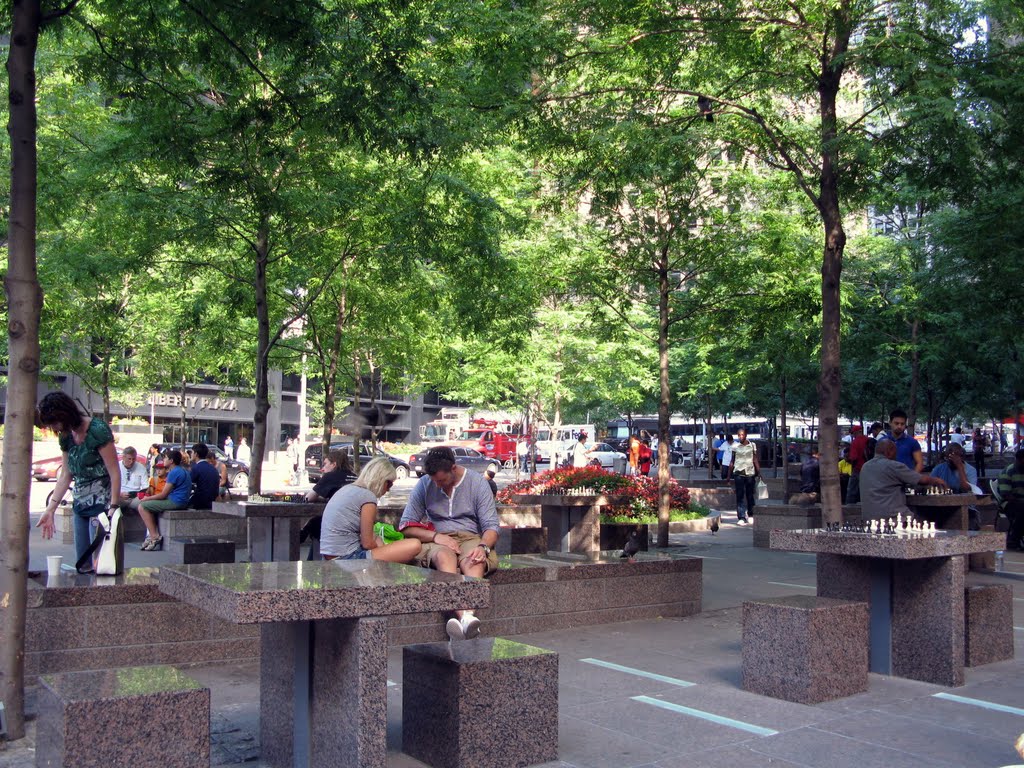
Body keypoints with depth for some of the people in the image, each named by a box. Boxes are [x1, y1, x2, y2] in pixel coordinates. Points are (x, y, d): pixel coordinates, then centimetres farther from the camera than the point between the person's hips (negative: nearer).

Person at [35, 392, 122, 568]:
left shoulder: (97, 430, -15)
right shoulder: (66, 436, 8)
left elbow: (115, 473, -15)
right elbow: (65, 476, 15)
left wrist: (113, 508, -20)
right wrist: (50, 510, 11)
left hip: (101, 502, -7)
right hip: (80, 503, 7)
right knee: (82, 563, 6)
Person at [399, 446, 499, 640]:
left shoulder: (477, 482, 3)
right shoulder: (424, 484, 6)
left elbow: (491, 526, 1)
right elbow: (406, 526, 4)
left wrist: (483, 547, -22)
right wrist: (435, 536, -13)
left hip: (471, 538, 0)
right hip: (437, 542, 0)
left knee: (474, 561, -36)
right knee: (444, 556, -37)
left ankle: (466, 616, -60)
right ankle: (464, 616, -58)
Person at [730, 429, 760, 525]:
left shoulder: (752, 445, 4)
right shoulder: (735, 446, 4)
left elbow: (755, 460, 6)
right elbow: (732, 461, 9)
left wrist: (759, 473, 1)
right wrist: (729, 474, 7)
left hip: (750, 473, 1)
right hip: (738, 473, -1)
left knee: (750, 495, 8)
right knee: (740, 495, -5)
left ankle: (750, 514, 25)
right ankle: (741, 518, -7)